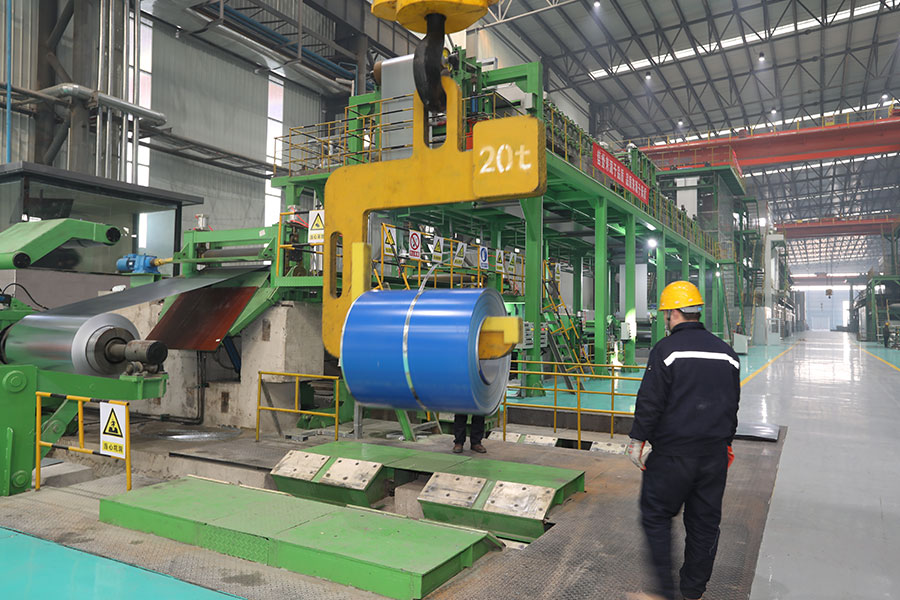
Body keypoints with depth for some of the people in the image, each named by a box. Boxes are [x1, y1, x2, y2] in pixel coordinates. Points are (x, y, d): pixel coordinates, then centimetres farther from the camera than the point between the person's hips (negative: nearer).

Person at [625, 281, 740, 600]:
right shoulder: (726, 352, 10)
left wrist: (638, 439, -4)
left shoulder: (666, 349, -11)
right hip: (715, 453, 6)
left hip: (673, 453, -6)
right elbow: (733, 404, 17)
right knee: (705, 522, 14)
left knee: (656, 516, 6)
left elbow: (650, 401, -13)